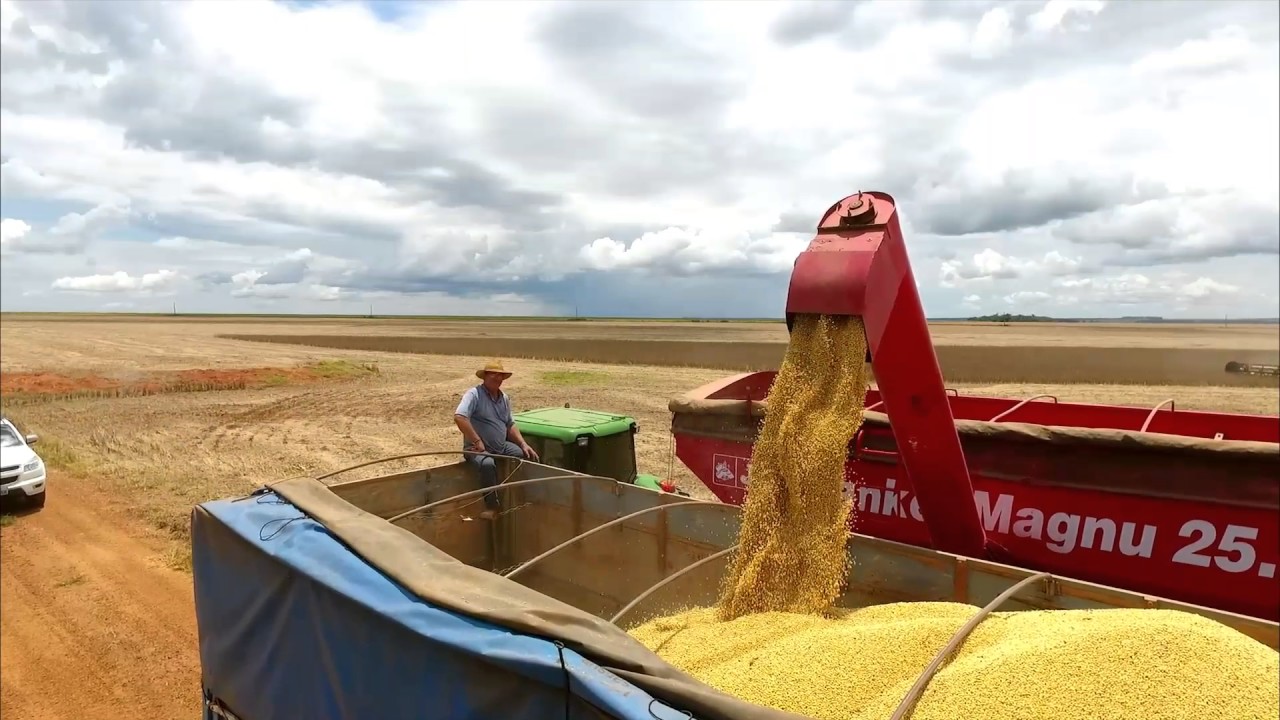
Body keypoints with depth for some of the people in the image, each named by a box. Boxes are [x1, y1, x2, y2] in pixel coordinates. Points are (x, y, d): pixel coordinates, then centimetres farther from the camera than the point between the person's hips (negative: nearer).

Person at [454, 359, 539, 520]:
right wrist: (477, 441, -27)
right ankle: (491, 507, -24)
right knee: (488, 464, -39)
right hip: (478, 449, -8)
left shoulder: (504, 398, 11)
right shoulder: (474, 394, -14)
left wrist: (524, 444, 4)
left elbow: (510, 425, 18)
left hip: (502, 447, 8)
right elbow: (459, 417, -28)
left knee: (530, 457, -4)